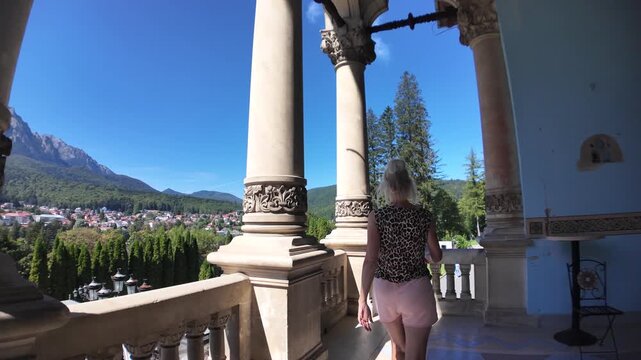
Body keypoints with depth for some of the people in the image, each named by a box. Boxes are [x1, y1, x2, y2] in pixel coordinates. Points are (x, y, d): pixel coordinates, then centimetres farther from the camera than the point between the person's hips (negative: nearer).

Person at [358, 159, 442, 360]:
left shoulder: (376, 217, -10)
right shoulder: (424, 216, -6)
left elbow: (370, 260, -17)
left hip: (385, 290, 1)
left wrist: (362, 300, -16)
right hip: (416, 290, -1)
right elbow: (437, 257, 3)